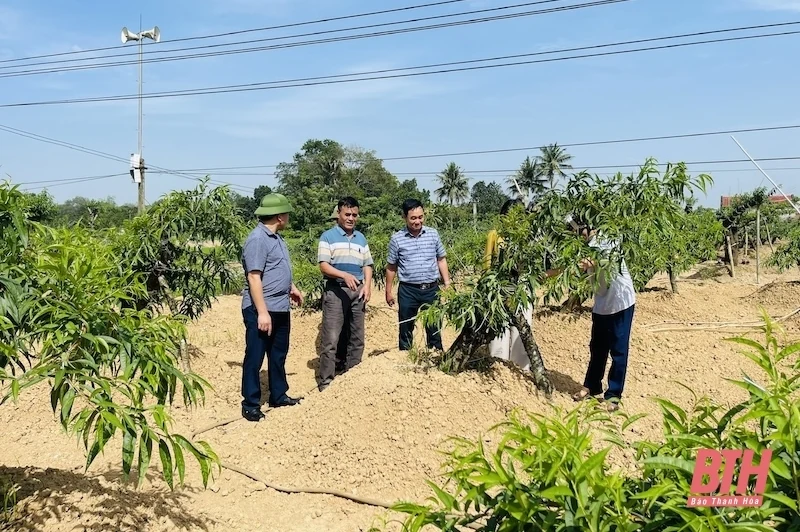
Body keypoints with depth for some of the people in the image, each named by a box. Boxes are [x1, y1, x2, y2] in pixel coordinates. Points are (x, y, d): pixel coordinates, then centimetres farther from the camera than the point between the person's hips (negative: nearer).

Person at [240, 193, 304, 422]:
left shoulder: (276, 237, 12)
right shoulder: (258, 239, -18)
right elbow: (254, 277, -22)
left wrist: (291, 288, 31)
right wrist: (262, 312, -25)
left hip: (281, 308, 10)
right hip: (261, 309, -10)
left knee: (278, 354, 19)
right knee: (255, 357, 1)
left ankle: (278, 395, 32)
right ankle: (250, 405, 9)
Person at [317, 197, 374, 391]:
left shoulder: (361, 238, 16)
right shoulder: (328, 236, -1)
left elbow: (367, 265, 16)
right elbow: (323, 266, -10)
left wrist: (367, 285, -2)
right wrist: (345, 275, -24)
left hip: (357, 291, 6)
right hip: (335, 291, -6)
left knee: (357, 337, 9)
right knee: (331, 339, -9)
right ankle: (325, 383, -6)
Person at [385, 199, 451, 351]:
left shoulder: (433, 234, 1)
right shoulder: (396, 239, -4)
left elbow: (441, 259, 10)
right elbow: (391, 267, 5)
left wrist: (447, 284, 4)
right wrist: (388, 292, 6)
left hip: (431, 289, 1)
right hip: (408, 291, -1)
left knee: (434, 327, 10)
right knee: (406, 329, 9)